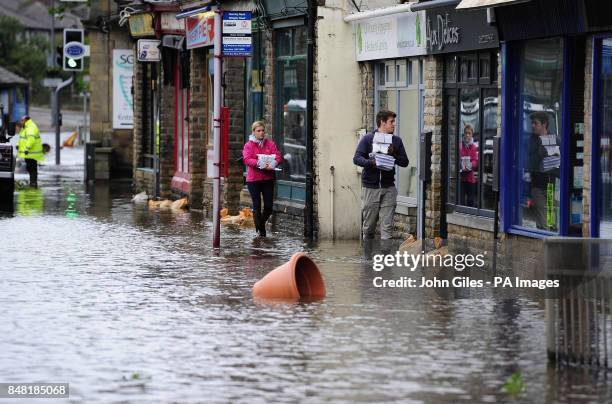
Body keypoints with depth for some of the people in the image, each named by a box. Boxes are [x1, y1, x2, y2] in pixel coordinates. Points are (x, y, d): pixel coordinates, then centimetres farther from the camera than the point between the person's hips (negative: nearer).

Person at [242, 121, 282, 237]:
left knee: (268, 206, 1)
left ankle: (261, 223, 26)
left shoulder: (270, 144, 10)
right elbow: (247, 159, -13)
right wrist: (259, 163, -28)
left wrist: (273, 163, -21)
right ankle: (260, 230, 8)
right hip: (253, 179, -2)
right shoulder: (249, 145, 2)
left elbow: (278, 156, 1)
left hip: (268, 178, 3)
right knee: (257, 206, 0)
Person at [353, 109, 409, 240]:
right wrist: (371, 162, -24)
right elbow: (357, 158, -7)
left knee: (387, 226, -5)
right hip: (370, 187, -2)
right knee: (368, 226, 6)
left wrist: (393, 155, -10)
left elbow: (405, 162, 8)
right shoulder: (367, 139, 1)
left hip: (388, 187, 2)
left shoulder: (396, 141, 10)